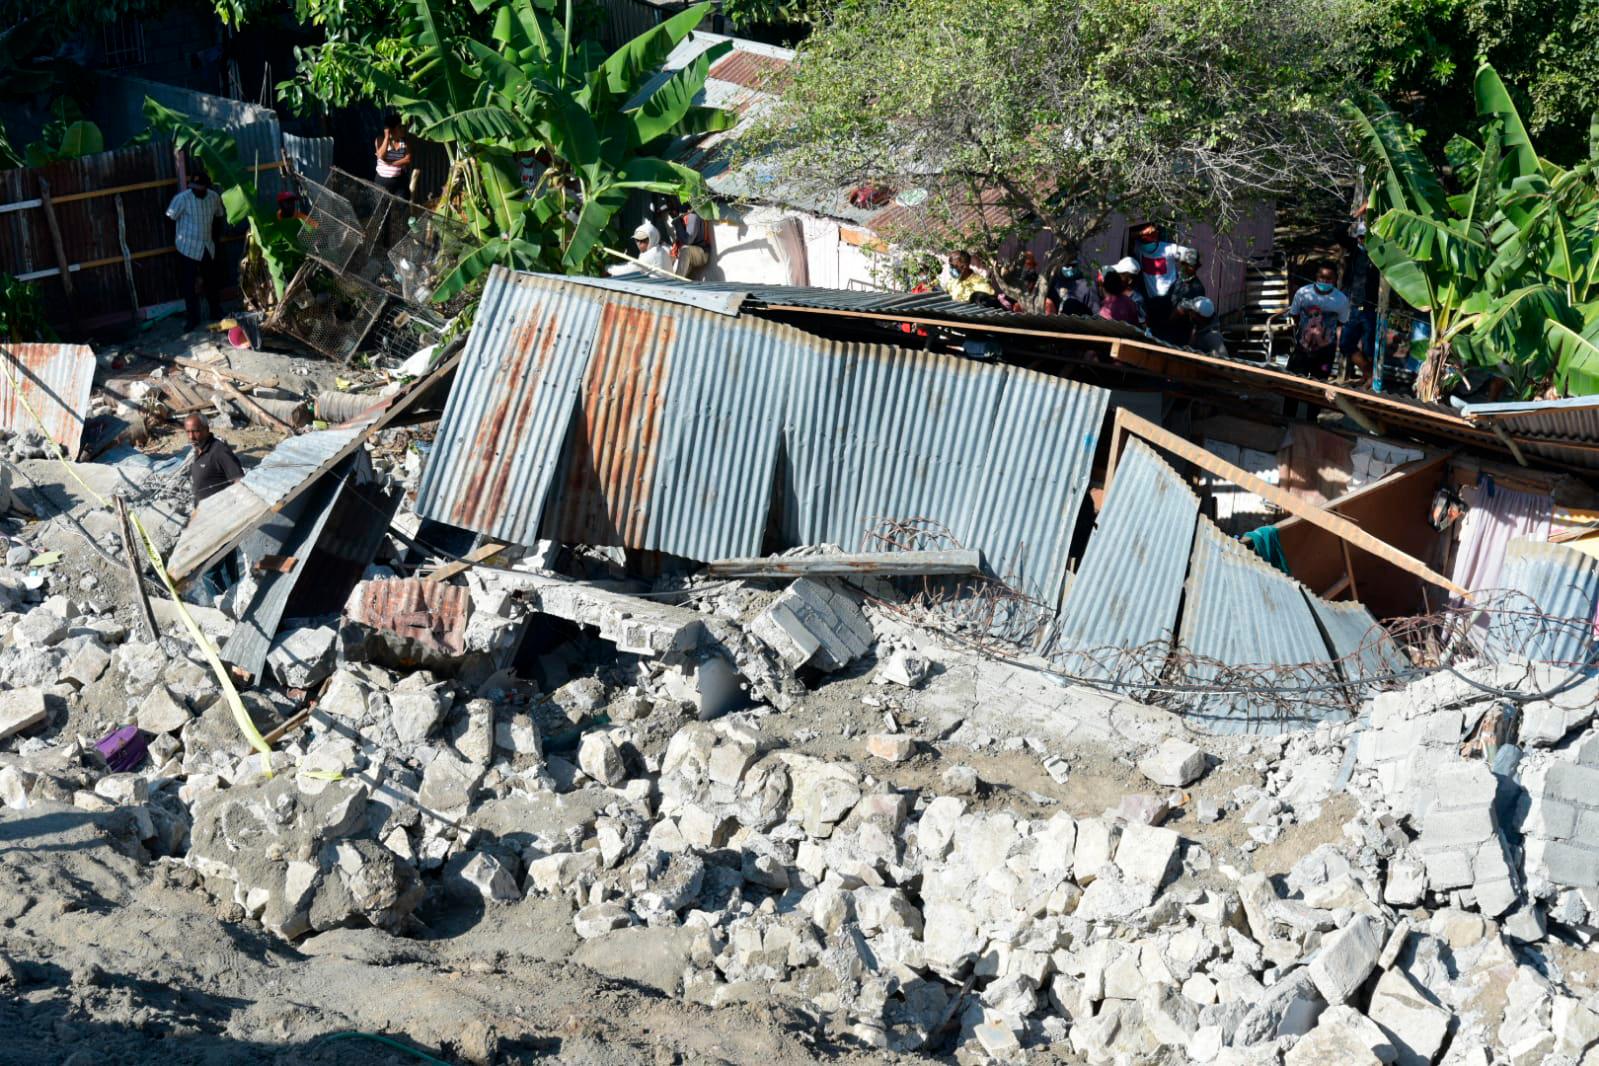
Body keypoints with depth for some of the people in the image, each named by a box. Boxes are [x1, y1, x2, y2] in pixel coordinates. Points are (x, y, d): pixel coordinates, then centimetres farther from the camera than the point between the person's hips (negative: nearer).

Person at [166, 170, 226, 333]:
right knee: (188, 284, 1)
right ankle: (192, 318, 12)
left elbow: (219, 216, 14)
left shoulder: (214, 197, -4)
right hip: (188, 248, -4)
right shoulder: (182, 198, -18)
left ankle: (217, 313, 32)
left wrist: (217, 235, 14)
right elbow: (170, 217, -11)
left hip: (208, 247, 4)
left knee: (212, 282, 16)